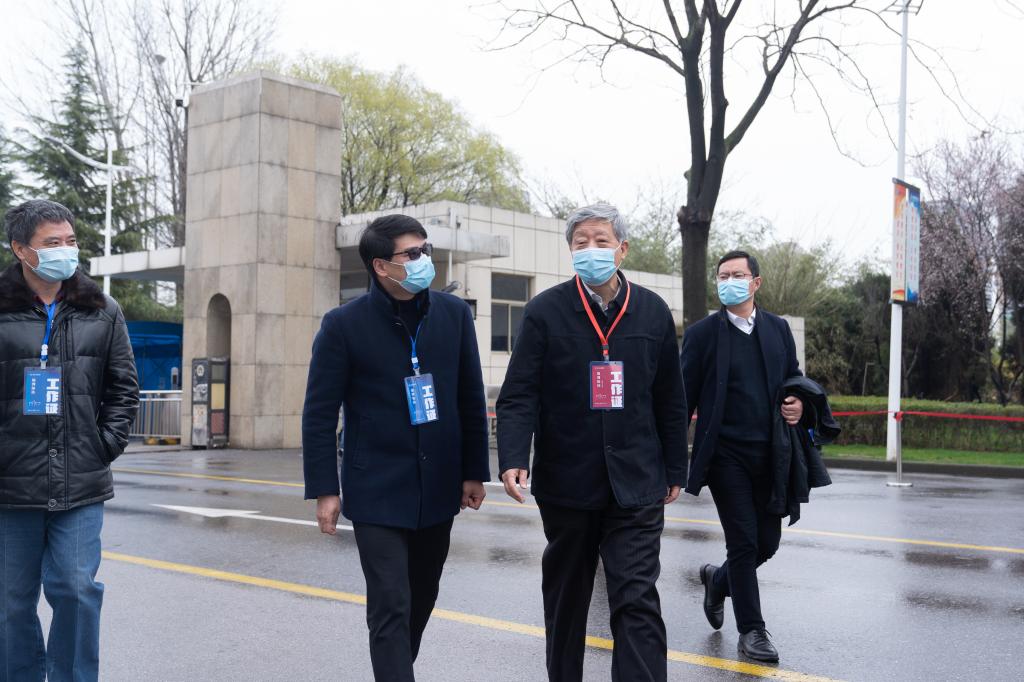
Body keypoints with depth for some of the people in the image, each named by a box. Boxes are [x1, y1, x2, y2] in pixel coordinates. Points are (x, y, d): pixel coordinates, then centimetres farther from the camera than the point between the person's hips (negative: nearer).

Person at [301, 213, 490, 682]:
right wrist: (324, 489, -8)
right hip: (378, 493, -4)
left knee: (421, 600, 17)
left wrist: (474, 472, 6)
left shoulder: (454, 314, 0)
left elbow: (472, 401, 6)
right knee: (390, 608, -5)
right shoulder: (344, 325, -9)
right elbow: (319, 414, -5)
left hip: (438, 489, 4)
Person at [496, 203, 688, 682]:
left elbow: (671, 401, 9)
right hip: (566, 482, 0)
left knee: (638, 602, -5)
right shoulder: (545, 311, -3)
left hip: (635, 484, 0)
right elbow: (519, 394, -8)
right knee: (565, 597, 16)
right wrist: (514, 459, -22)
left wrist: (674, 470, 11)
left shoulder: (653, 313, 3)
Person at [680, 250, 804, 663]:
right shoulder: (702, 334, -3)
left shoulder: (778, 329, 9)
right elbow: (683, 398, -2)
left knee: (767, 542, 9)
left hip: (769, 454, 4)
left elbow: (794, 378, 21)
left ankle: (717, 581, 38)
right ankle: (751, 631, 13)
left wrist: (798, 405, -3)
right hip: (726, 454, -4)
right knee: (743, 542, -2)